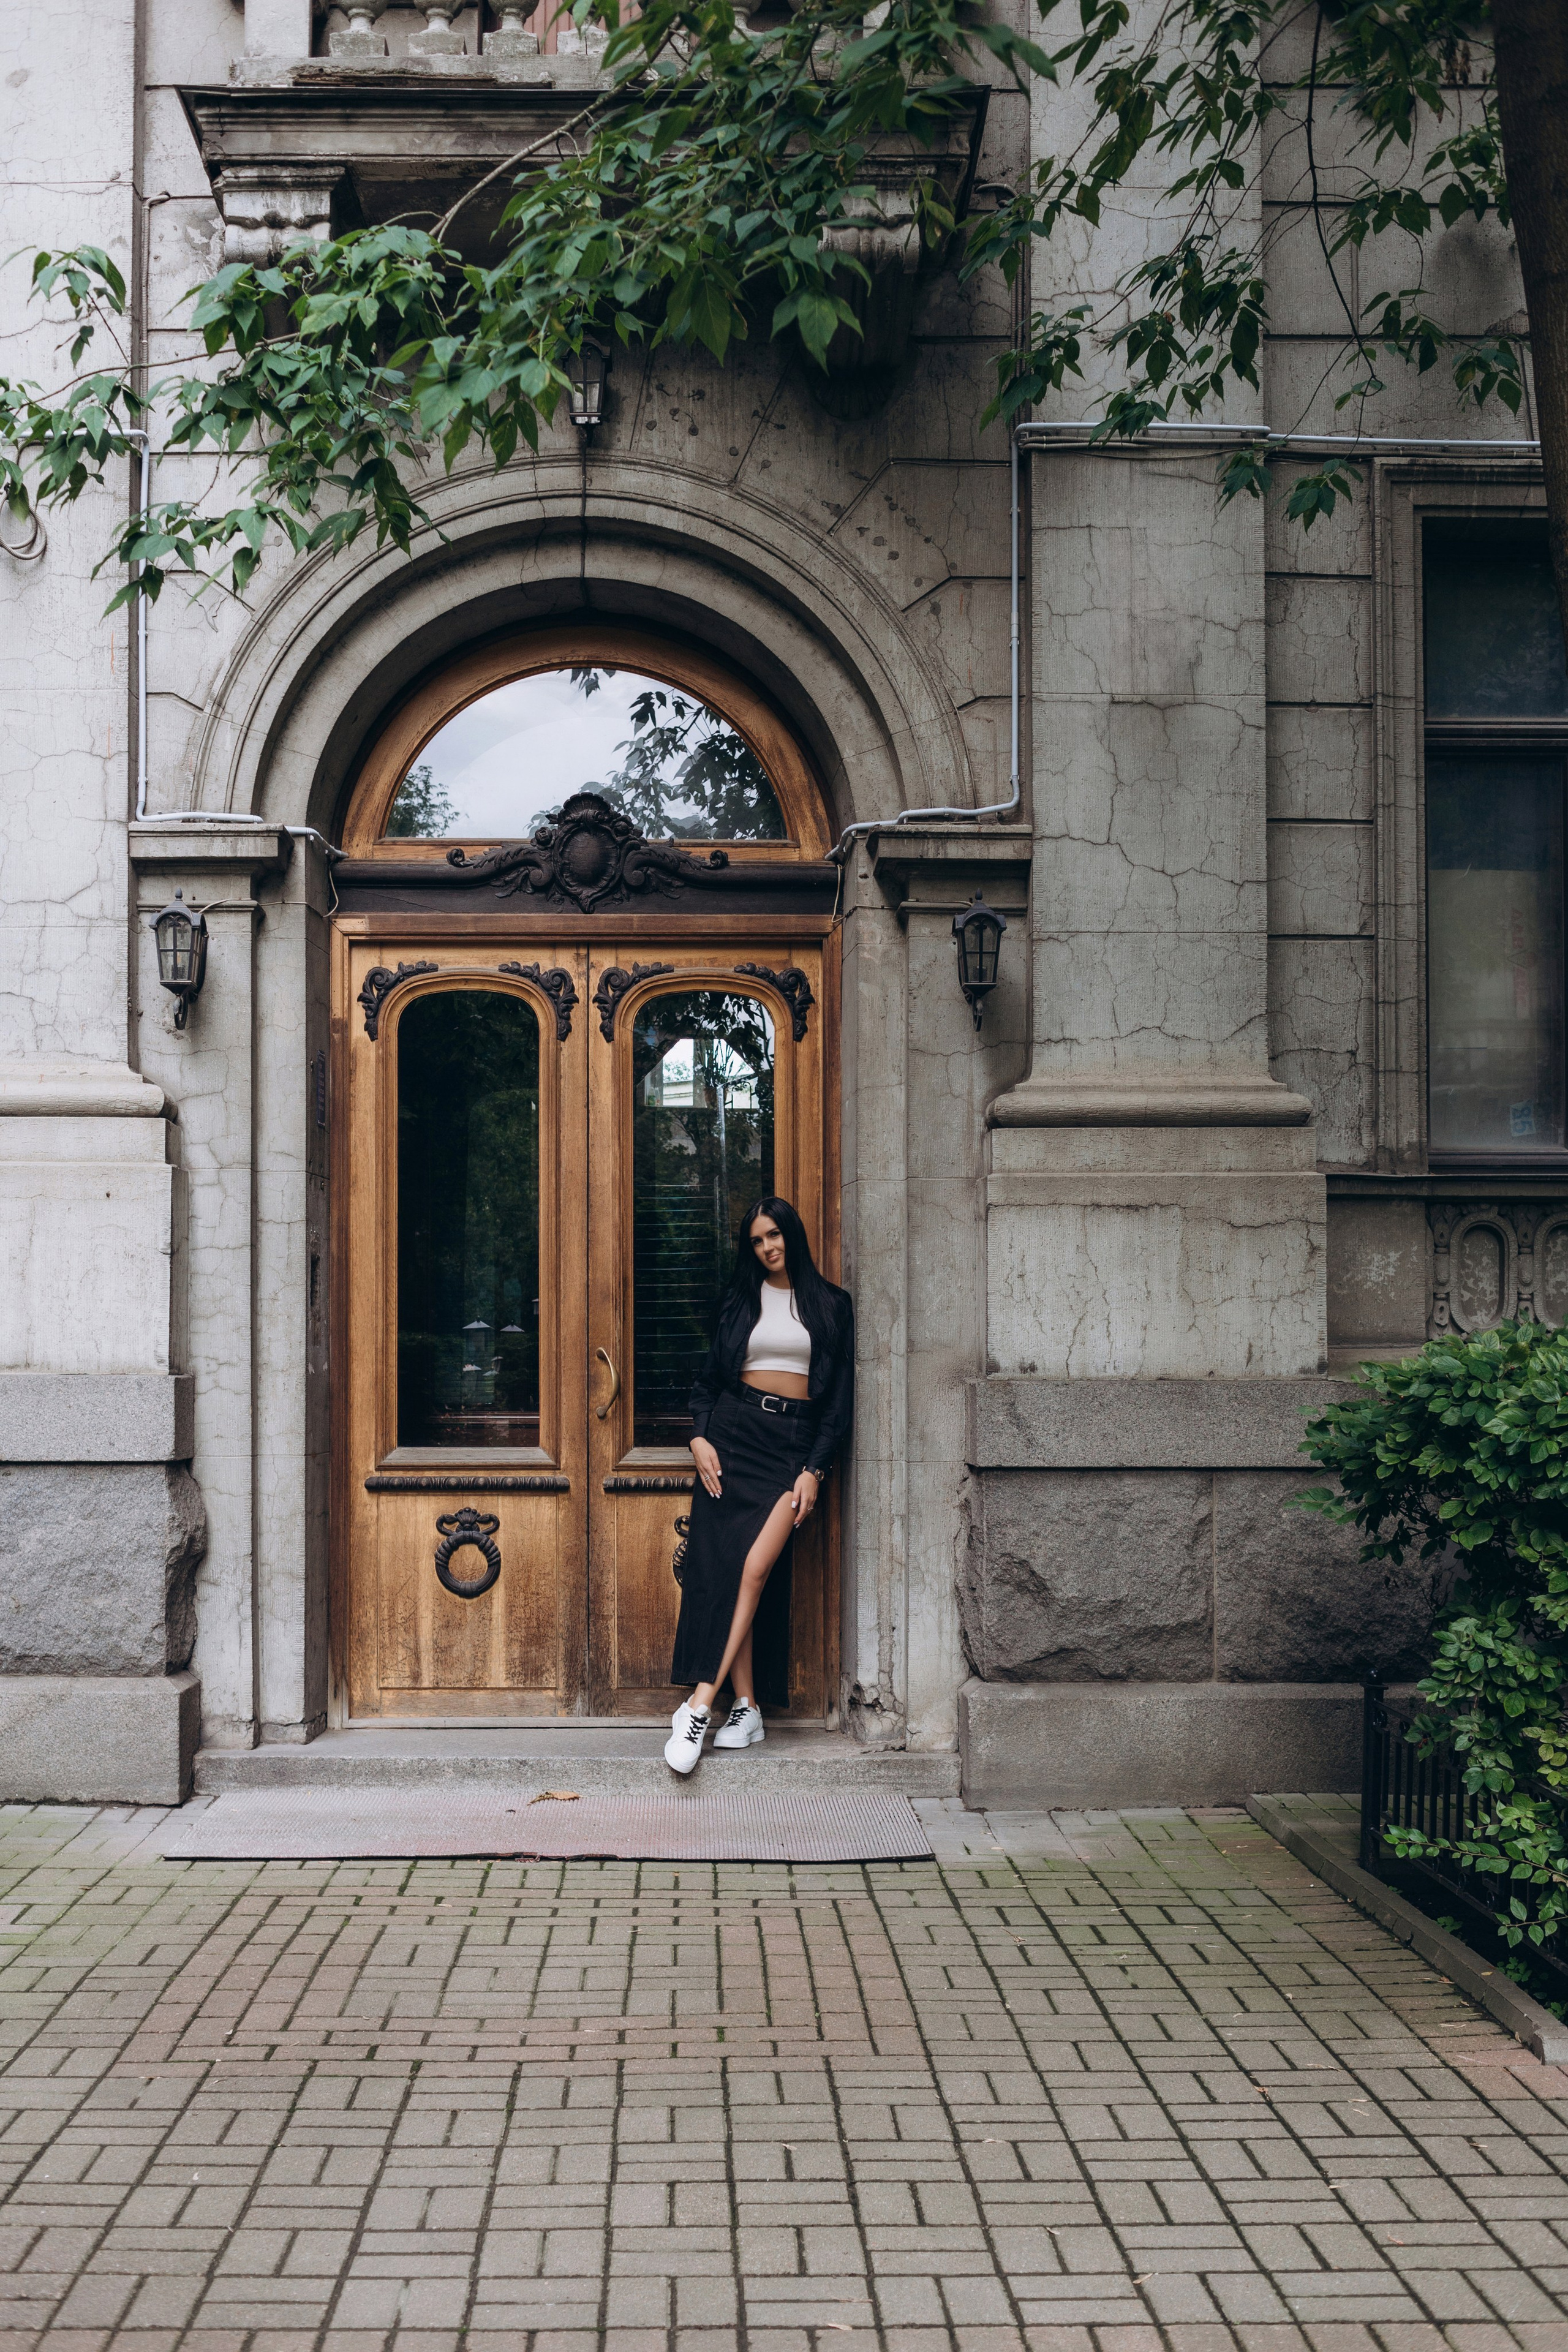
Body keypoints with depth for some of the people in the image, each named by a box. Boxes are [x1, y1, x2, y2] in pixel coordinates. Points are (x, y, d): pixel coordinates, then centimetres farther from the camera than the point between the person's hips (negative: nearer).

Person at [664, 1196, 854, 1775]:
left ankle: (698, 1706, -16)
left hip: (794, 1443, -2)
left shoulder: (831, 1305, 7)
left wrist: (814, 1470, -4)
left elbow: (841, 1396, 5)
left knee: (756, 1567, -16)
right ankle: (746, 1710, -2)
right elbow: (708, 1376, 15)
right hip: (734, 1433, 2)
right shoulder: (740, 1299, 13)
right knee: (724, 1568, -8)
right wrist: (699, 1436, -2)